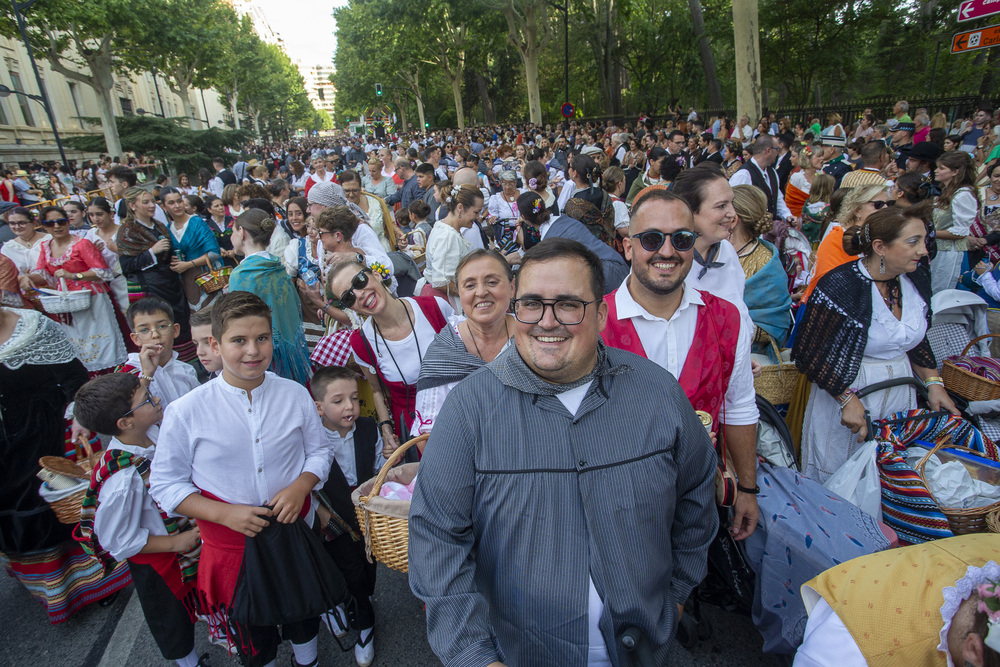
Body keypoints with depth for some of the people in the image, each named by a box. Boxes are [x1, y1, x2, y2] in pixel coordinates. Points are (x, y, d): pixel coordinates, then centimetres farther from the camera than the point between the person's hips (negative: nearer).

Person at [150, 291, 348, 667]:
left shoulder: (295, 395, -10)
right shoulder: (186, 413, -16)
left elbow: (318, 451, 2)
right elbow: (165, 484, -7)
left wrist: (300, 486, -17)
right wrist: (225, 513, -19)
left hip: (294, 535, 2)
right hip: (231, 545, -2)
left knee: (303, 617, 28)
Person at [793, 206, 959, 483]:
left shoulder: (917, 279, 2)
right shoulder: (841, 285, -21)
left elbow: (916, 340, 17)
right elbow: (810, 352, -19)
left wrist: (934, 382, 6)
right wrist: (848, 399, -21)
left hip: (901, 394, 7)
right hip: (846, 389, -6)